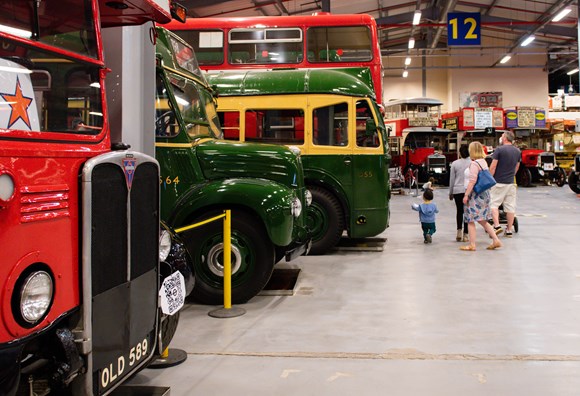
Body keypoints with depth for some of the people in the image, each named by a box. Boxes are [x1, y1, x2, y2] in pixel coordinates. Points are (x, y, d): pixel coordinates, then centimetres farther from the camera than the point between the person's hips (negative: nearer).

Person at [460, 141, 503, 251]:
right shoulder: (483, 162, 13)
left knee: (470, 220, -1)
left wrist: (466, 195, -19)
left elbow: (472, 181, -21)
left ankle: (472, 244, 2)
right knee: (482, 220, 15)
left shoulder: (474, 164, -15)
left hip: (475, 194, -9)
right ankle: (496, 240, 12)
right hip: (484, 193, 9)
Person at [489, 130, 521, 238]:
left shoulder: (499, 150, -10)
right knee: (510, 206, 7)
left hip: (499, 182, -5)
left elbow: (493, 166, -12)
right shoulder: (518, 151, 9)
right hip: (511, 182, 5)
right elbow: (517, 167, 17)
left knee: (494, 204, 2)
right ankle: (509, 230, 11)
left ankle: (497, 226, -13)